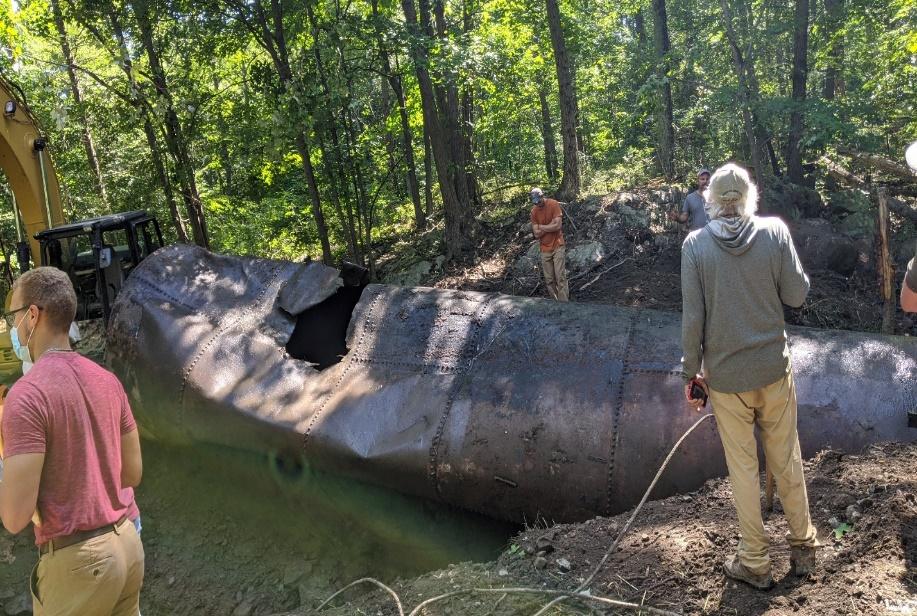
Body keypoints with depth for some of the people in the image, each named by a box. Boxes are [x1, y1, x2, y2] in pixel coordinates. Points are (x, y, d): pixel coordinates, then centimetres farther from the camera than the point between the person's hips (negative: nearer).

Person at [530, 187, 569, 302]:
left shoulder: (554, 204, -9)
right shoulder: (534, 211, 1)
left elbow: (558, 226, -17)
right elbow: (536, 234, -3)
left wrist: (541, 227, -8)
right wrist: (550, 226, -12)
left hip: (557, 246, -4)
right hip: (545, 249, 4)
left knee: (560, 277, -9)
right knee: (549, 280, 4)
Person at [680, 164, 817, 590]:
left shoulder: (695, 244, -10)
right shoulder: (775, 231, -8)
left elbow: (693, 316, -10)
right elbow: (796, 295, -5)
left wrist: (692, 371, -1)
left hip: (725, 374, -1)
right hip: (774, 368, 1)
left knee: (743, 468, 11)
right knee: (787, 460, 17)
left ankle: (754, 563, 24)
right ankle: (802, 547, 34)